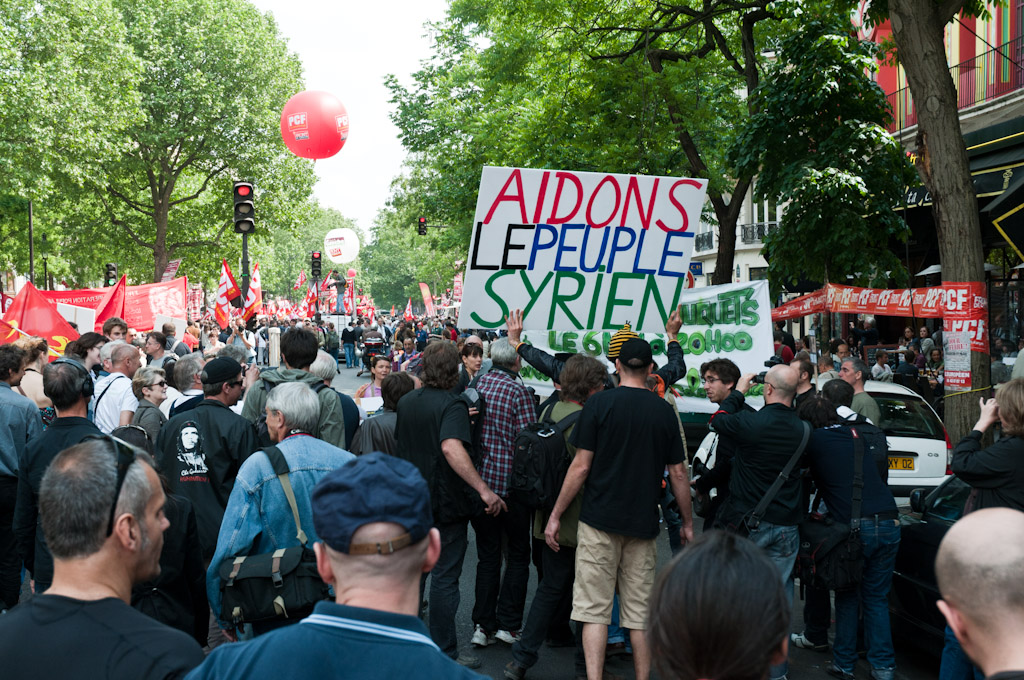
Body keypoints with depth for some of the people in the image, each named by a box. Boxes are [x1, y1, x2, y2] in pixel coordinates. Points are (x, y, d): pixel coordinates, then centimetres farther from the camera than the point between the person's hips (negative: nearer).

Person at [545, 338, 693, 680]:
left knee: (594, 609, 1)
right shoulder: (664, 409, 3)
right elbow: (678, 474, 7)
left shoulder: (599, 403, -5)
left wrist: (555, 515, 1)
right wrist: (688, 523, 18)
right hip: (643, 523, 3)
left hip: (600, 518, -3)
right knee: (640, 612, 10)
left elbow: (581, 466, -7)